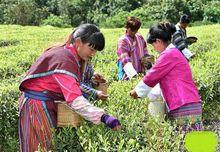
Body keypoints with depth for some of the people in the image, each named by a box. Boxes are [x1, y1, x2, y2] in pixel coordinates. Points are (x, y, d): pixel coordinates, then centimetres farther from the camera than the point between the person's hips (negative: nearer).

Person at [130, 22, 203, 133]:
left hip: (184, 107, -10)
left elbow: (151, 77, -4)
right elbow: (160, 79, 26)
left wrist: (137, 91, 9)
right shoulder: (174, 53, 22)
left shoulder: (169, 54, -9)